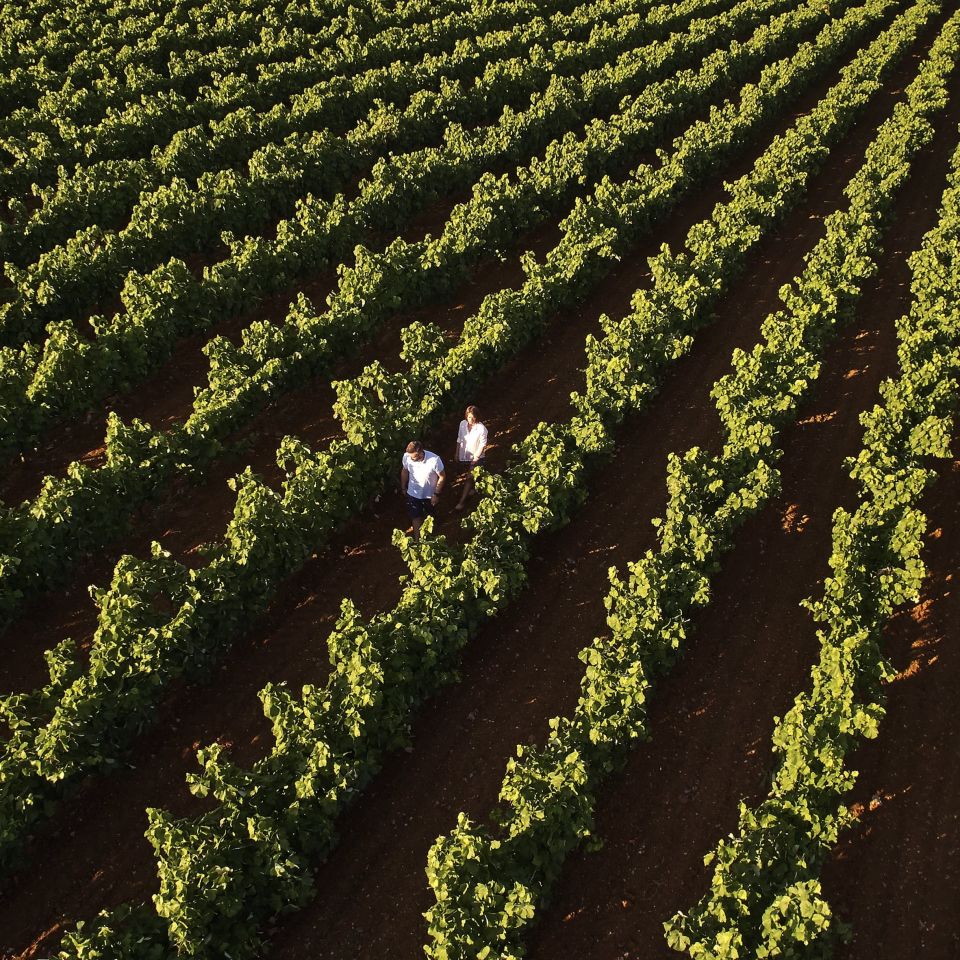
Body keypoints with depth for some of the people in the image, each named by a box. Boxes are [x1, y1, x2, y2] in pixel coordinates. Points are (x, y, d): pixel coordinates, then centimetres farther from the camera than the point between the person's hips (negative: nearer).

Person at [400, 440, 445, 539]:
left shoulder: (434, 460, -34)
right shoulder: (407, 456, -26)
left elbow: (442, 477, -18)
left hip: (429, 495, 0)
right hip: (413, 494, 0)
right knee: (416, 517, 12)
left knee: (429, 517, 24)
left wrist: (436, 494, -13)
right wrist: (403, 487, 8)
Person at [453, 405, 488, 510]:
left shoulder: (481, 428, -22)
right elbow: (459, 440, 3)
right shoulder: (462, 424, -9)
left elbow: (482, 445, -16)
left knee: (469, 478, -1)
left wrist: (476, 458, -17)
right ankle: (471, 489, 52)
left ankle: (462, 501, 7)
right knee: (465, 476, 24)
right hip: (463, 457, 5)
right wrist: (457, 454, 8)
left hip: (475, 458, -5)